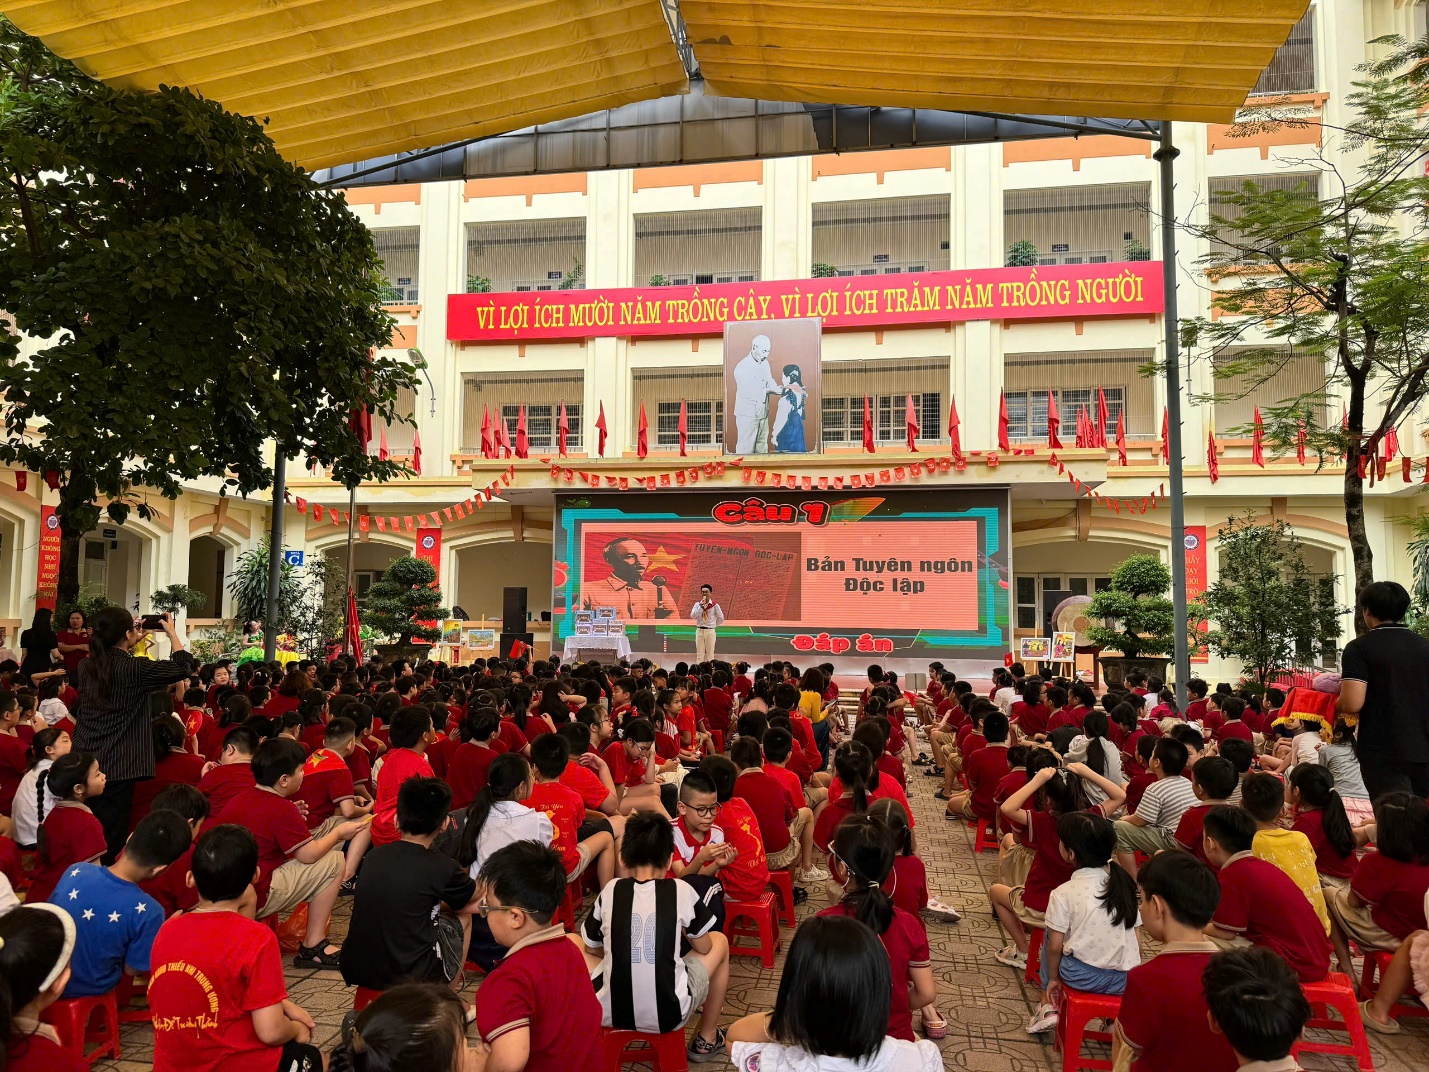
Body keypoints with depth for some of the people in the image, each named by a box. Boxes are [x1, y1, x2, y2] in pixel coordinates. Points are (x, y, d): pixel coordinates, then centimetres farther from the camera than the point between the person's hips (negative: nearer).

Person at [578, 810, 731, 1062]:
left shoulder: (610, 890, 0)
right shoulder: (681, 890, -3)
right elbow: (704, 948, 11)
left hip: (609, 1013, 1)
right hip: (670, 1015, -1)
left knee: (571, 941, 26)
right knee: (719, 941, 25)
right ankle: (706, 1040, 34)